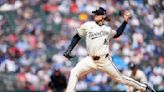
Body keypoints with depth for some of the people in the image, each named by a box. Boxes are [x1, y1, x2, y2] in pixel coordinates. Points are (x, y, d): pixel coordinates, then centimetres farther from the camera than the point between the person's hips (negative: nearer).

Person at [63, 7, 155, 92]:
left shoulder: (107, 29, 6)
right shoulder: (88, 25, 3)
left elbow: (118, 33, 25)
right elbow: (77, 37, 9)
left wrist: (125, 21, 17)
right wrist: (69, 50, -1)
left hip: (105, 60, -1)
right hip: (91, 60, 1)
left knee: (119, 78, 4)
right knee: (74, 72, -17)